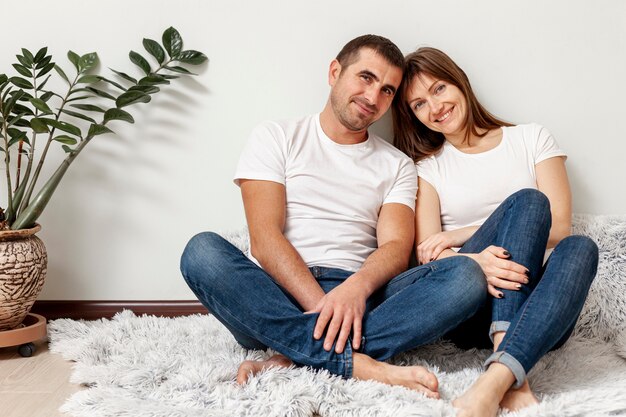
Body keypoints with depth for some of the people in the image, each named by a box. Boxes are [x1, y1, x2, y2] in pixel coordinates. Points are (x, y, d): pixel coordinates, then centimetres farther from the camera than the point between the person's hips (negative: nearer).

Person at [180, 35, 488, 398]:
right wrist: (321, 306, -20)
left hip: (358, 300, 2)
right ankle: (359, 364, -37)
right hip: (278, 302, -2)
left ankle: (289, 362, -32)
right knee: (203, 250, -30)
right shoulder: (276, 137, 9)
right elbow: (264, 239, -5)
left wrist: (357, 287, -23)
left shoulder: (398, 165, 17)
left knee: (466, 275, -22)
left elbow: (396, 247, 1)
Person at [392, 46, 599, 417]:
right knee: (528, 201, -26)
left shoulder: (532, 139, 14)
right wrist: (472, 262, -25)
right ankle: (515, 380, -42)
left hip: (540, 318, 1)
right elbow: (427, 253, -1)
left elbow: (560, 227, 1)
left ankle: (497, 379, -47)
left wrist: (461, 235, -5)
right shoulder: (427, 166, 14)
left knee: (579, 247, -31)